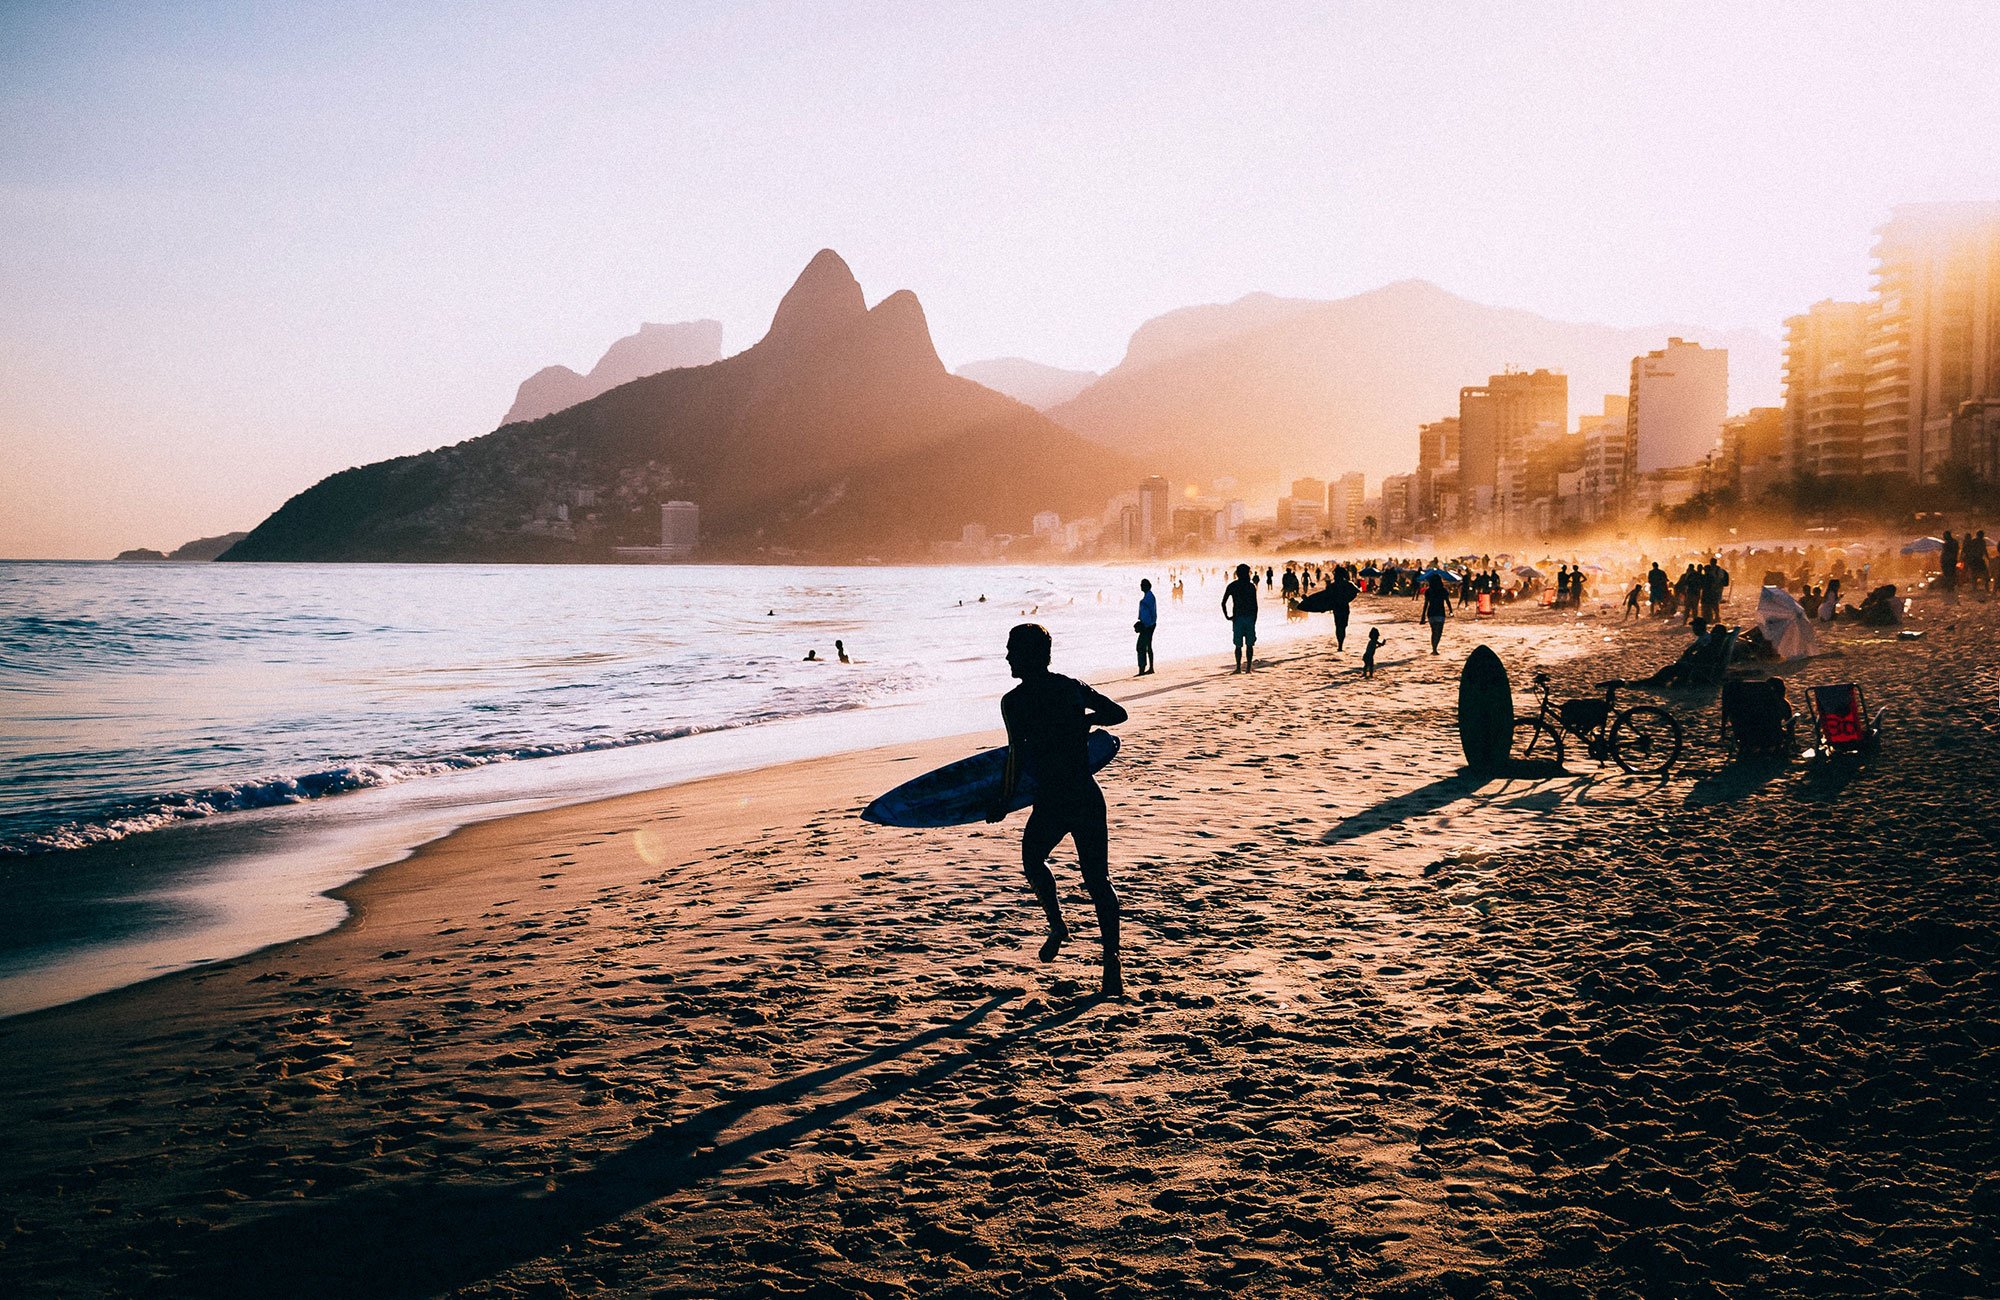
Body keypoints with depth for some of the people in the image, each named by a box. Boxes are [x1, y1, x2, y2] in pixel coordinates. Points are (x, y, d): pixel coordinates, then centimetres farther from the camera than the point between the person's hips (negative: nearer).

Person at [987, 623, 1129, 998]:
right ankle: (1112, 961, 0)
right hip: (1088, 797, 4)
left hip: (1051, 804, -4)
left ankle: (1057, 925, 24)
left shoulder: (1014, 701, -6)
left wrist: (1003, 805, 1)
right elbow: (1118, 712, 17)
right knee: (1097, 879, 7)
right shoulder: (1073, 687, 8)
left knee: (1032, 860, 27)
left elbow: (1017, 760, -10)